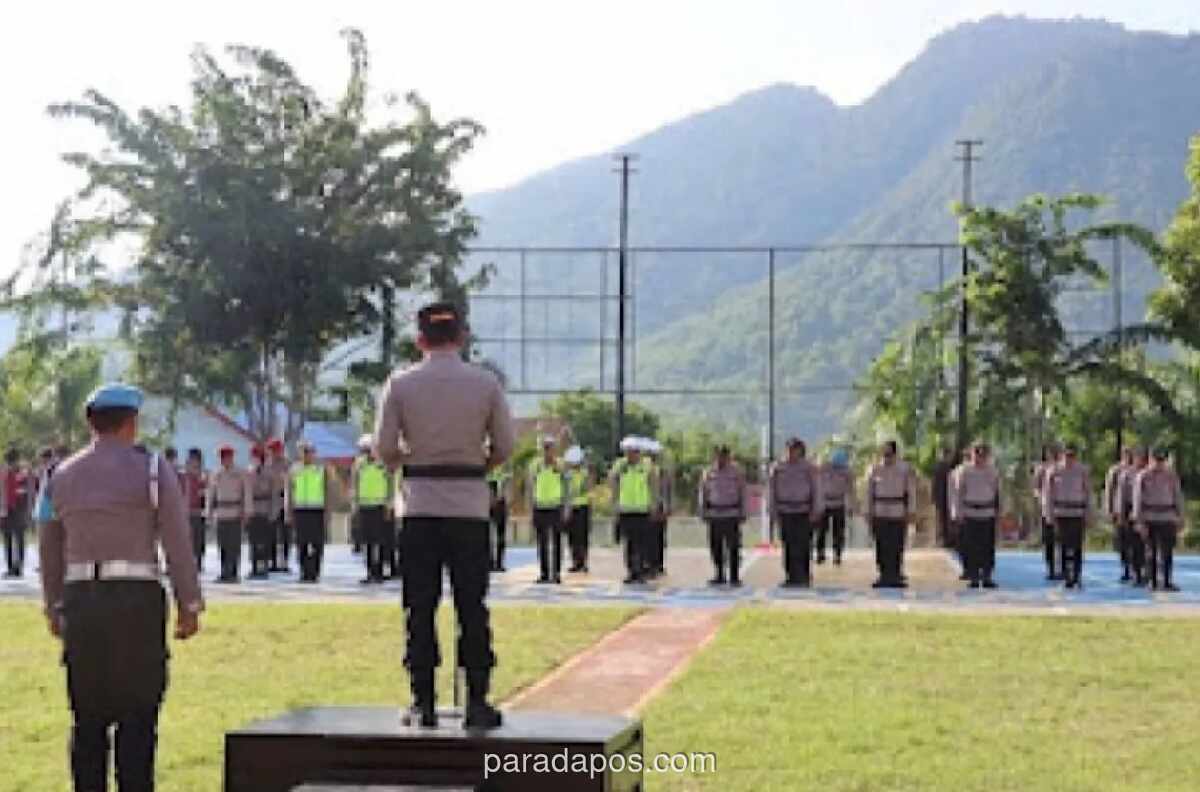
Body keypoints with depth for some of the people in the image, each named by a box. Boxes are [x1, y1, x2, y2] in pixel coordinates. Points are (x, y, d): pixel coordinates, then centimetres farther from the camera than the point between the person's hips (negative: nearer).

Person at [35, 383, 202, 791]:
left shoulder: (60, 476, 10)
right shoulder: (154, 471, -4)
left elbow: (50, 553, 15)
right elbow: (178, 544, -7)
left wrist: (54, 610, 26)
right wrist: (190, 607, -2)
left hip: (80, 603, 4)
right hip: (137, 602, -4)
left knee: (89, 720, 10)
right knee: (137, 719, 0)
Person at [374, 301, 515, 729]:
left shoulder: (400, 383, -2)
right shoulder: (486, 383, -1)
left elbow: (384, 448, -1)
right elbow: (505, 446, 1)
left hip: (419, 505, 0)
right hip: (470, 505, 0)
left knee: (420, 606, 6)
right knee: (472, 606, 6)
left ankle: (423, 702, 6)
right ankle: (477, 702, 5)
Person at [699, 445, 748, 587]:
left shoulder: (736, 473, 2)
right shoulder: (708, 474, 9)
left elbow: (743, 494, 2)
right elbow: (703, 494, 13)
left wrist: (743, 514, -2)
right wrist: (703, 513, 7)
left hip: (732, 514, -3)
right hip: (714, 515, 3)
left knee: (733, 547, -4)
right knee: (716, 547, 5)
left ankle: (735, 577, 1)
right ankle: (720, 576, 15)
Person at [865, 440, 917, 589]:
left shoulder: (905, 469, 1)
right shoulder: (875, 469, 4)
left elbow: (911, 492, 3)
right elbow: (869, 492, 9)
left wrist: (910, 513, -1)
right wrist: (869, 513, 6)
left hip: (898, 513, -1)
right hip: (879, 513, 1)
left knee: (897, 546, -1)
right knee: (882, 547, 0)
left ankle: (896, 575, 5)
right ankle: (884, 575, 5)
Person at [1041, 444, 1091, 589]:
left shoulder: (1082, 471, 1)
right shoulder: (1054, 471, 1)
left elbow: (1088, 493, 5)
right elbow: (1048, 493, 4)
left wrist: (1088, 514, 2)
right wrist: (1049, 513, 0)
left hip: (1078, 513, 0)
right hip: (1060, 513, 0)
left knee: (1077, 546, -2)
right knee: (1064, 546, -1)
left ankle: (1077, 576, 5)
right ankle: (1067, 577, 4)